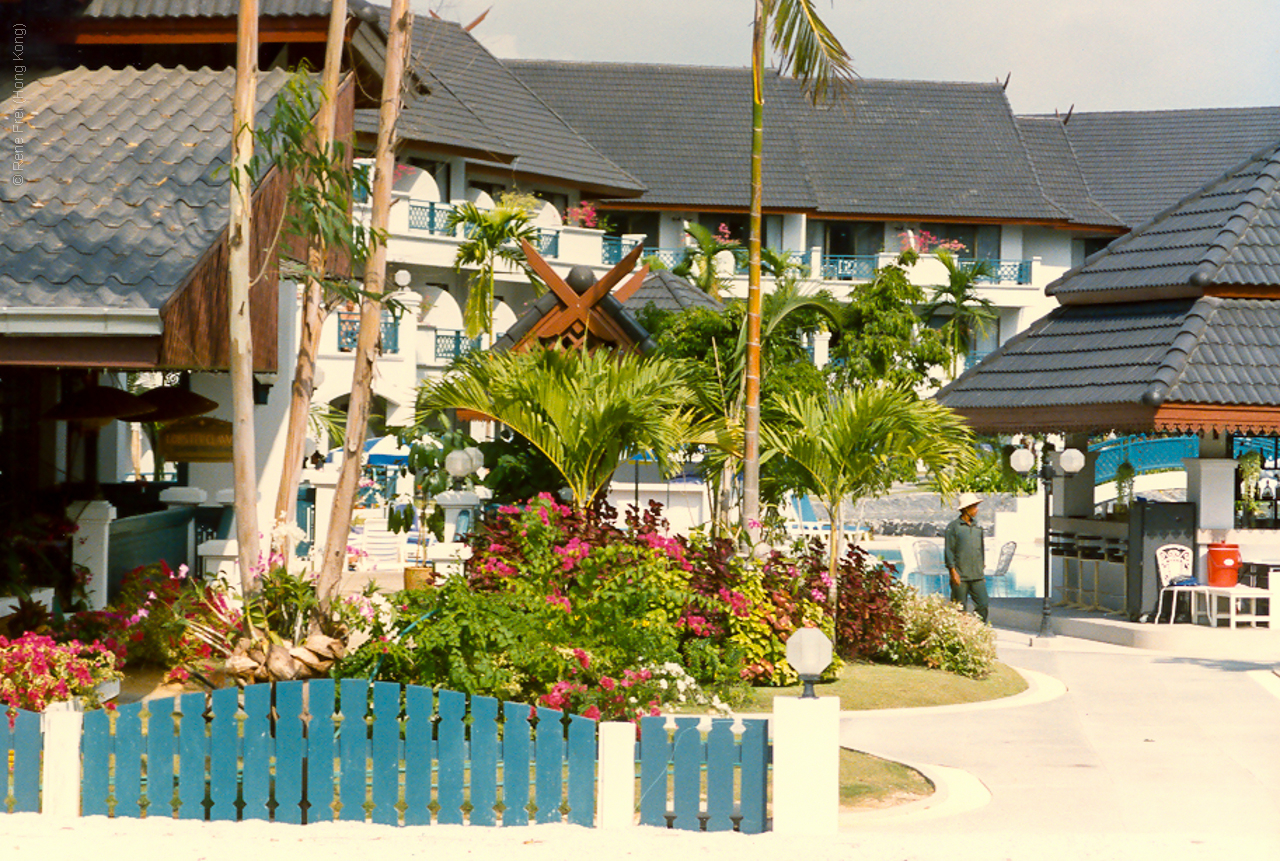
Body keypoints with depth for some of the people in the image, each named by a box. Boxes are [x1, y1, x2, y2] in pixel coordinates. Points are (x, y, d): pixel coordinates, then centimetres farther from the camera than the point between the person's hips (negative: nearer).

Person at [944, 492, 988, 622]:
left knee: (983, 605, -2)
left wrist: (982, 570, 20)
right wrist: (953, 571, -12)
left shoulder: (977, 527, 14)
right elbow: (949, 551, -5)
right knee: (959, 610, -1)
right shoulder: (953, 527, -4)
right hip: (960, 577, -5)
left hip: (977, 577, 5)